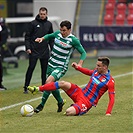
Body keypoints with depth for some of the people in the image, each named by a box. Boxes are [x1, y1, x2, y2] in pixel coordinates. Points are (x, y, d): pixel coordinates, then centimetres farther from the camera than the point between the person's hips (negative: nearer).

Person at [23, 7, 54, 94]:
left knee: (45, 69, 5)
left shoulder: (49, 24, 9)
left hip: (45, 51, 4)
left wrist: (52, 49, 8)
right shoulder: (33, 23, -3)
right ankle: (26, 87, -2)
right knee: (31, 68, -7)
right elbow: (27, 37, -3)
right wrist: (28, 48, -12)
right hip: (34, 51, -4)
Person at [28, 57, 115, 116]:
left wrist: (108, 113, -26)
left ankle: (76, 110, 7)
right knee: (63, 83, -14)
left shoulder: (110, 81, -18)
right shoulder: (97, 71, 4)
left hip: (87, 102, -7)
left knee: (69, 112, -30)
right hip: (80, 93, 7)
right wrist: (77, 67, 17)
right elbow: (89, 72, 29)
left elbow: (112, 98, -17)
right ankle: (37, 89, -8)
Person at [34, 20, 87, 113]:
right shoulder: (57, 34, 3)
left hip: (61, 67, -7)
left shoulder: (73, 40, -14)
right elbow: (49, 36, 25)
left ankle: (42, 104, -17)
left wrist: (80, 64, -23)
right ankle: (60, 101, 39)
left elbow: (83, 53, -8)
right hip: (51, 64, 7)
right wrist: (42, 38, 4)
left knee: (48, 82, -24)